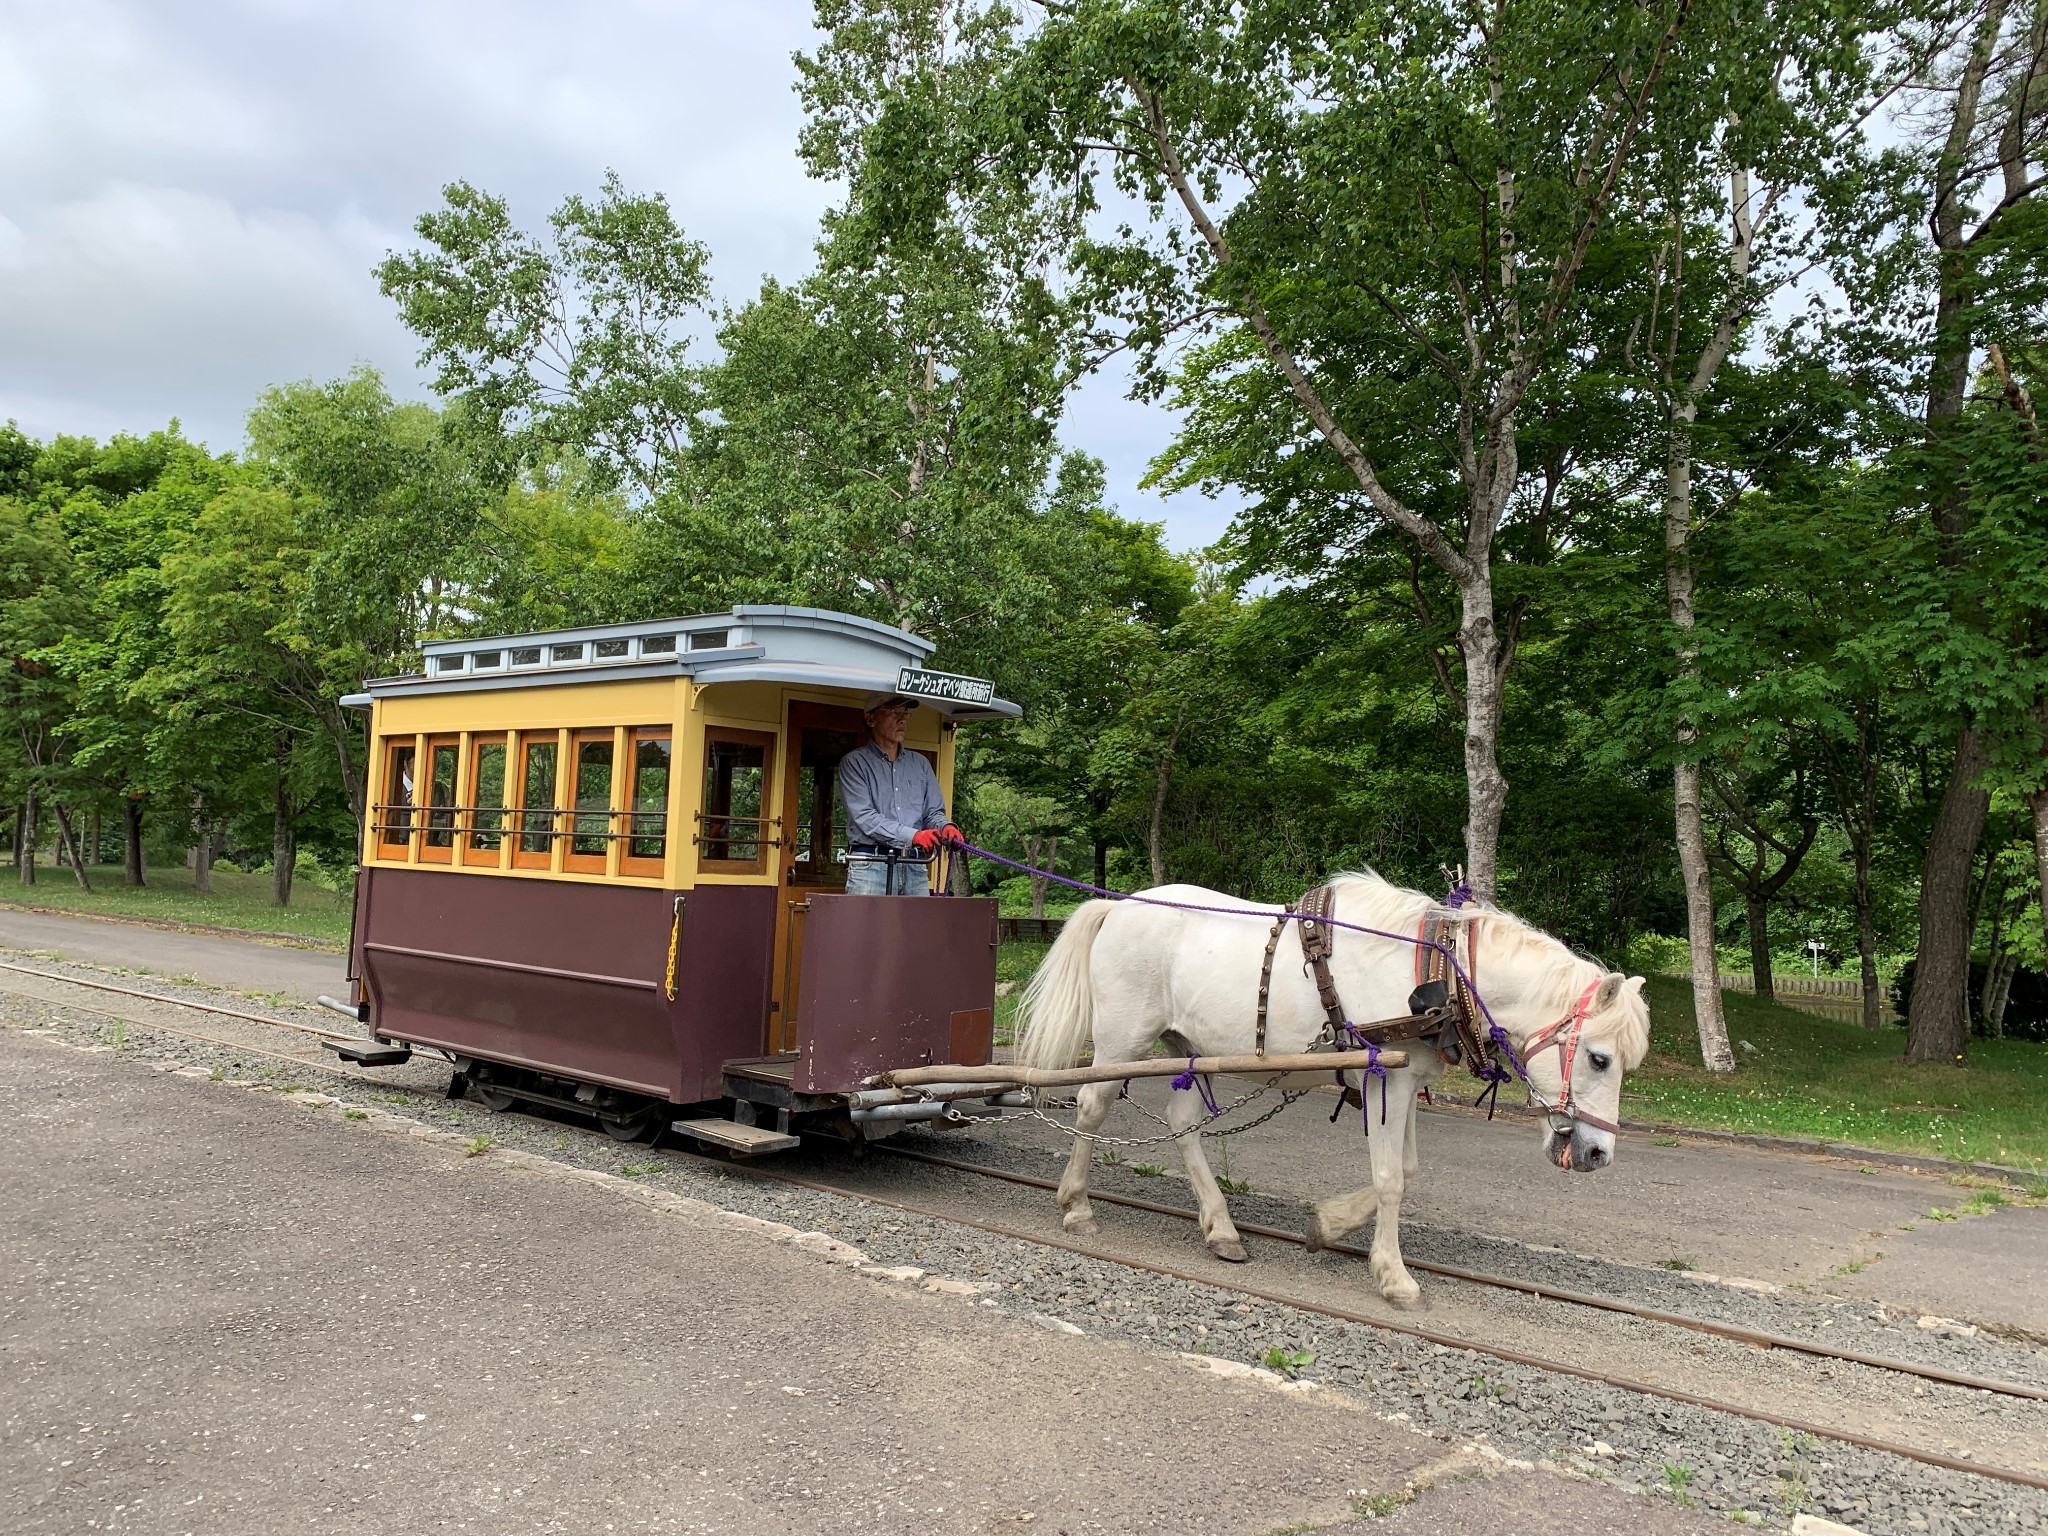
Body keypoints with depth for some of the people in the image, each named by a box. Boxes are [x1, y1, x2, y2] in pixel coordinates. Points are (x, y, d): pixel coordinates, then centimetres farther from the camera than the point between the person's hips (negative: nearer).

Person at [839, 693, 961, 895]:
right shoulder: (854, 763, 4)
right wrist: (912, 836, -19)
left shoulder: (920, 764, 20)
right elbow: (864, 817, -7)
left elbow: (933, 812, 18)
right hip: (870, 865, -4)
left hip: (916, 868, 4)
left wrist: (945, 827, -8)